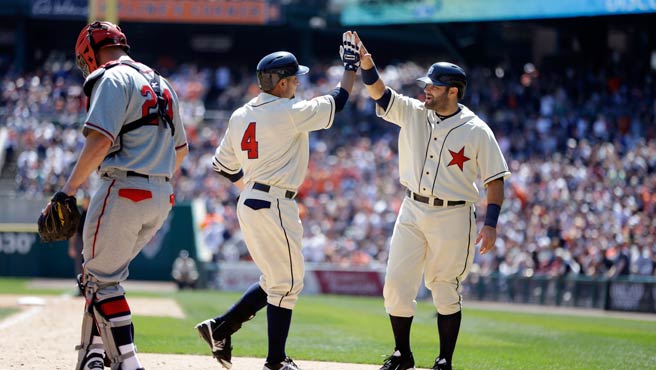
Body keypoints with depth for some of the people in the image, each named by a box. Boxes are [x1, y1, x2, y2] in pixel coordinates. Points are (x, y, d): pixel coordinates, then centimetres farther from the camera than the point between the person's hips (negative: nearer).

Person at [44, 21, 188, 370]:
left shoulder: (113, 79, -7)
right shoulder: (162, 85, 21)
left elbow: (100, 140, -19)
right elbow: (180, 149, 26)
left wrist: (68, 190, -19)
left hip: (123, 192, -9)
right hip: (161, 197, 9)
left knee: (103, 281, -3)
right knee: (101, 274, 18)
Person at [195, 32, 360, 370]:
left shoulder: (240, 116, 9)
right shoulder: (290, 113, -13)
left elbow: (223, 165, 15)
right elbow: (336, 102, -4)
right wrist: (351, 66, 8)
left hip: (249, 203, 9)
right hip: (274, 206, -9)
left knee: (275, 281, 19)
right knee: (286, 283, 1)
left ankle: (220, 329, 13)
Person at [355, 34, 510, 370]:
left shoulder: (477, 131, -8)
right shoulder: (413, 113, 4)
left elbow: (495, 180, -5)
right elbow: (378, 91, -4)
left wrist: (490, 225, -13)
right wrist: (365, 61, -23)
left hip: (452, 218, -4)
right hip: (412, 212, 4)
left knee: (446, 292, 3)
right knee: (396, 285, 1)